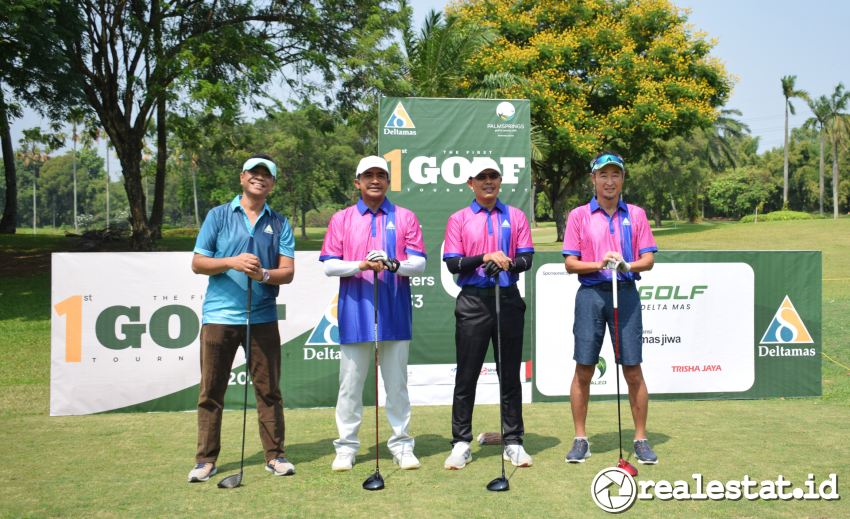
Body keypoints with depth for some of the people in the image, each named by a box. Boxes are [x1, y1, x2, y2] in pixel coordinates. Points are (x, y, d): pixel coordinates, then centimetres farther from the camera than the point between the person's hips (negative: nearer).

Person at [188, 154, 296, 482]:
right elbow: (198, 263, 3)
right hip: (219, 316, -1)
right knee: (211, 391, 4)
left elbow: (287, 271, 3)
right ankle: (206, 459, 14)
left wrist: (264, 274, -18)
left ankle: (275, 455, 15)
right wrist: (232, 262, -13)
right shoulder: (218, 216, 7)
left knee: (268, 390, 5)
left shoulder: (279, 224, 9)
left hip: (263, 317, 1)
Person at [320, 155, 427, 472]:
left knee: (397, 383, 8)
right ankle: (346, 447, 16)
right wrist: (361, 265, -15)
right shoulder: (341, 219, 9)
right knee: (350, 383, 5)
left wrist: (393, 264, -20)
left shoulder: (405, 218, 8)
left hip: (395, 313, 0)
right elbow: (329, 265, 2)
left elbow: (419, 263, 0)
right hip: (355, 313, 0)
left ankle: (402, 445, 18)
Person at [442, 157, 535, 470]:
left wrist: (507, 264, -19)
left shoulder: (516, 216, 10)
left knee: (510, 374, 7)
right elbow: (452, 264, -3)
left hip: (508, 300, 1)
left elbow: (527, 258, 2)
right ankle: (461, 444, 11)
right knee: (466, 375, 2)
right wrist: (485, 258, -17)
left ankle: (513, 442, 15)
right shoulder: (458, 219, 6)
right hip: (473, 301, -1)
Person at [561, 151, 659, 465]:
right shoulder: (579, 215, 7)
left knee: (633, 370, 1)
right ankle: (580, 439, 13)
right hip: (590, 294, -1)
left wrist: (627, 265, -15)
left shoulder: (636, 215, 10)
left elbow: (648, 259, 5)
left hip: (626, 294, 1)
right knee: (584, 370, 1)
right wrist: (599, 264, -15)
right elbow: (570, 263, 2)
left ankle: (640, 438, 14)